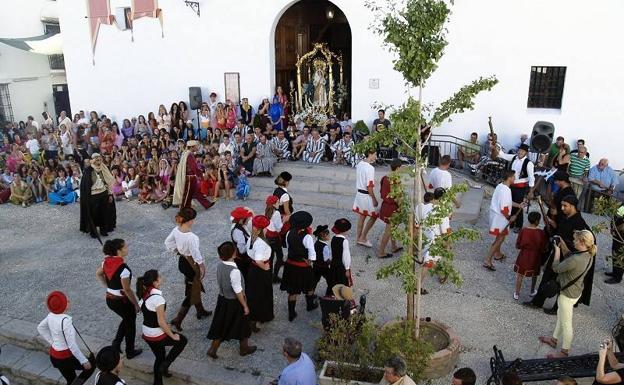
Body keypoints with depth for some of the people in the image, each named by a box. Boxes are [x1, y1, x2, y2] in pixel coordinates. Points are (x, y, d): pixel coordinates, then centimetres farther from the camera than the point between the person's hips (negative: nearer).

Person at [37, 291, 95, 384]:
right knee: (91, 365, 12)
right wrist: (84, 361, -17)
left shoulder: (51, 315, -6)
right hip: (65, 357, -8)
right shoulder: (65, 321, -31)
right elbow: (72, 345, -26)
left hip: (54, 355, 8)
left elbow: (40, 328, 14)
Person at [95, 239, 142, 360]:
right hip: (122, 301, -7)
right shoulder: (123, 268, -29)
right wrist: (136, 304, -12)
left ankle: (116, 343, 30)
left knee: (126, 319, 30)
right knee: (130, 324, 17)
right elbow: (127, 289, -24)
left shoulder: (107, 261, -6)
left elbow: (98, 274, 13)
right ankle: (130, 352, 31)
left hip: (109, 299, 7)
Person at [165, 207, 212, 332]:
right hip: (192, 264, -8)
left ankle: (201, 311, 45)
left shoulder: (176, 230, -11)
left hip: (182, 261, 8)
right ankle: (177, 320, 10)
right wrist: (202, 266, -9)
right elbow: (196, 254, -24)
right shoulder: (191, 237, -33)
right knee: (191, 293, 8)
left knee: (195, 288, 26)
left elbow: (167, 242, 4)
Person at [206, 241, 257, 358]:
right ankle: (244, 348, 38)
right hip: (234, 302, -6)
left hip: (222, 299, 6)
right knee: (241, 325, 17)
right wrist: (245, 306, -13)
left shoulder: (219, 266, -9)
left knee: (222, 325, 22)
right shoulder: (234, 271, -31)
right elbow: (238, 292, -24)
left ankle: (213, 349, 27)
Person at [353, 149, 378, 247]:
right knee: (374, 216, 6)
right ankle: (362, 238, 9)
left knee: (361, 215, 18)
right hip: (367, 195, -8)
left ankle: (359, 237, 27)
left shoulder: (359, 164, 4)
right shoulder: (370, 168, -22)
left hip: (359, 193, 8)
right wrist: (374, 199, -15)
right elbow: (369, 186, -22)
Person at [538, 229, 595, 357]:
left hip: (568, 295, -9)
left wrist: (557, 250, -14)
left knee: (565, 323, 10)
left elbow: (556, 268, -22)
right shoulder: (589, 256, -6)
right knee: (560, 316, 27)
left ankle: (564, 352, 28)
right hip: (576, 291, 9)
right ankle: (554, 340, 47)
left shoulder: (576, 259, -35)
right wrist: (563, 246, 1)